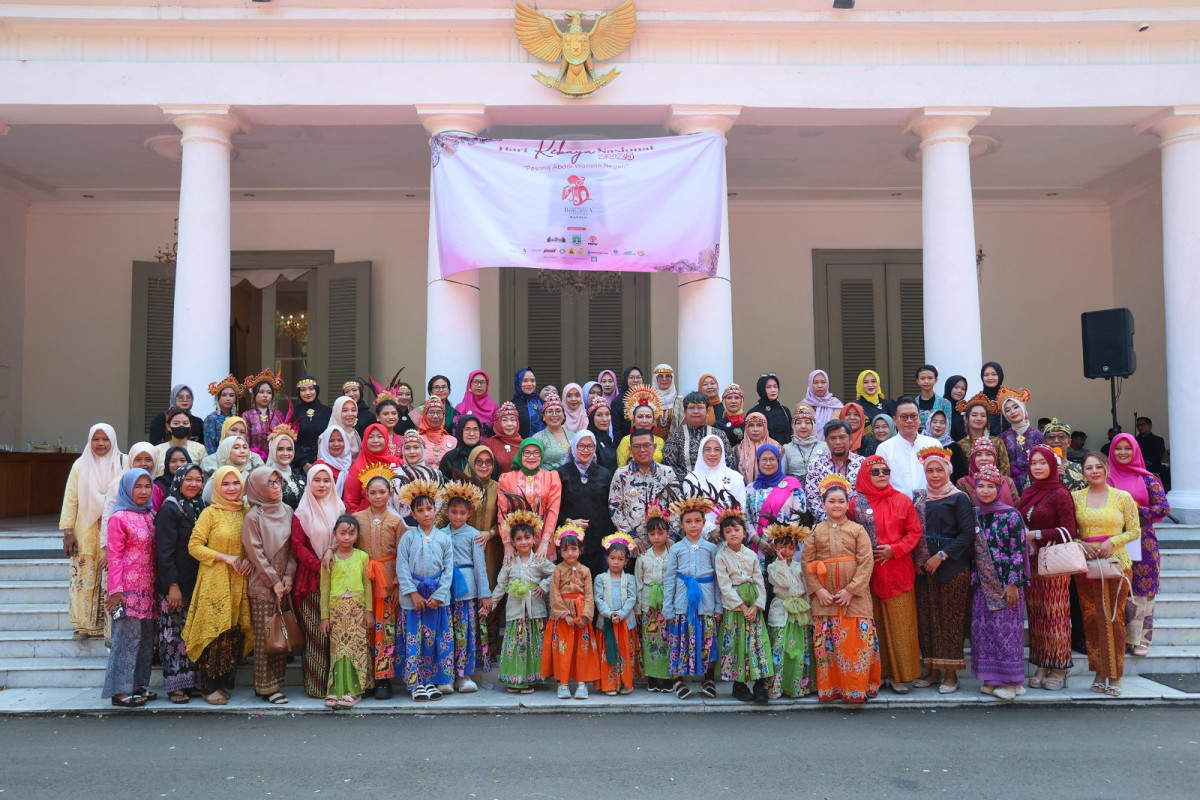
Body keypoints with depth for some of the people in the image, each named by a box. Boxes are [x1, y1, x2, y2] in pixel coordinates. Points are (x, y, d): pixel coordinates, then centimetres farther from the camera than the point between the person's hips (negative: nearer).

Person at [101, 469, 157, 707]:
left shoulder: (151, 516, 13)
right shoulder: (119, 518, -6)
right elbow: (114, 556, -9)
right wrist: (115, 590, -14)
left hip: (147, 587, 7)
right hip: (128, 587, -7)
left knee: (146, 637, 10)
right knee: (127, 636, -5)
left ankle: (138, 683, 20)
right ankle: (120, 690, 2)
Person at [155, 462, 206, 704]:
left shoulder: (200, 507, 11)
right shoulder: (169, 509, -9)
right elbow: (165, 551, -14)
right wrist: (172, 585, -18)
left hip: (195, 582, 7)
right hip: (174, 584, -7)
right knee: (173, 633, -1)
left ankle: (189, 681, 18)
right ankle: (174, 685, 6)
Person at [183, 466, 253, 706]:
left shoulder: (246, 513, 9)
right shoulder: (210, 513, -4)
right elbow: (194, 546, -8)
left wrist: (249, 559, -4)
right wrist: (225, 557, -14)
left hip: (239, 583, 4)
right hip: (214, 582, -4)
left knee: (236, 632, 5)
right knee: (214, 631, -3)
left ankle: (224, 682, 18)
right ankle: (209, 686, 8)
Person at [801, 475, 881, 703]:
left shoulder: (858, 530, 3)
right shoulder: (816, 531, 7)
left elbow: (866, 562, -4)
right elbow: (806, 561, 3)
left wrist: (851, 589, -12)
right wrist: (818, 589, -8)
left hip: (854, 596, -1)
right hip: (824, 596, 1)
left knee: (857, 641, -2)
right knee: (825, 642, 4)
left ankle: (856, 687, 10)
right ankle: (829, 687, 15)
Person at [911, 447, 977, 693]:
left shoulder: (958, 498, -1)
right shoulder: (920, 499, 13)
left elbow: (968, 533, -8)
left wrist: (941, 556, -13)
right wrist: (918, 560, -1)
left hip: (952, 568, -4)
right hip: (924, 568, 5)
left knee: (951, 618, -2)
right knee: (926, 618, 5)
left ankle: (951, 673, 6)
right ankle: (932, 670, 15)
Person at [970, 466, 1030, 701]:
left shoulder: (1011, 515, -7)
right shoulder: (976, 517, 8)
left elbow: (1018, 551, -10)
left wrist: (1013, 584, -14)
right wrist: (973, 580, 10)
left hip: (1006, 583, -6)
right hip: (983, 584, 6)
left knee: (1006, 629, -2)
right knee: (982, 629, 6)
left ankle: (1011, 681, 9)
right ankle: (992, 679, 17)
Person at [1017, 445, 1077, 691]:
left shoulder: (1060, 494, -6)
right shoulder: (1027, 494, 14)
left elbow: (1069, 531, -11)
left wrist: (1037, 535, -17)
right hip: (1031, 560, 6)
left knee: (1054, 614, -3)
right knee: (1036, 613, 6)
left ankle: (1059, 669, 6)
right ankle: (1042, 666, 13)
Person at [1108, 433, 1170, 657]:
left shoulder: (1147, 479, 3)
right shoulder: (1107, 478, 5)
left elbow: (1164, 508, -3)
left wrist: (1135, 512, -12)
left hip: (1143, 543, 0)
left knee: (1142, 590, 2)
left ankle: (1141, 639, 10)